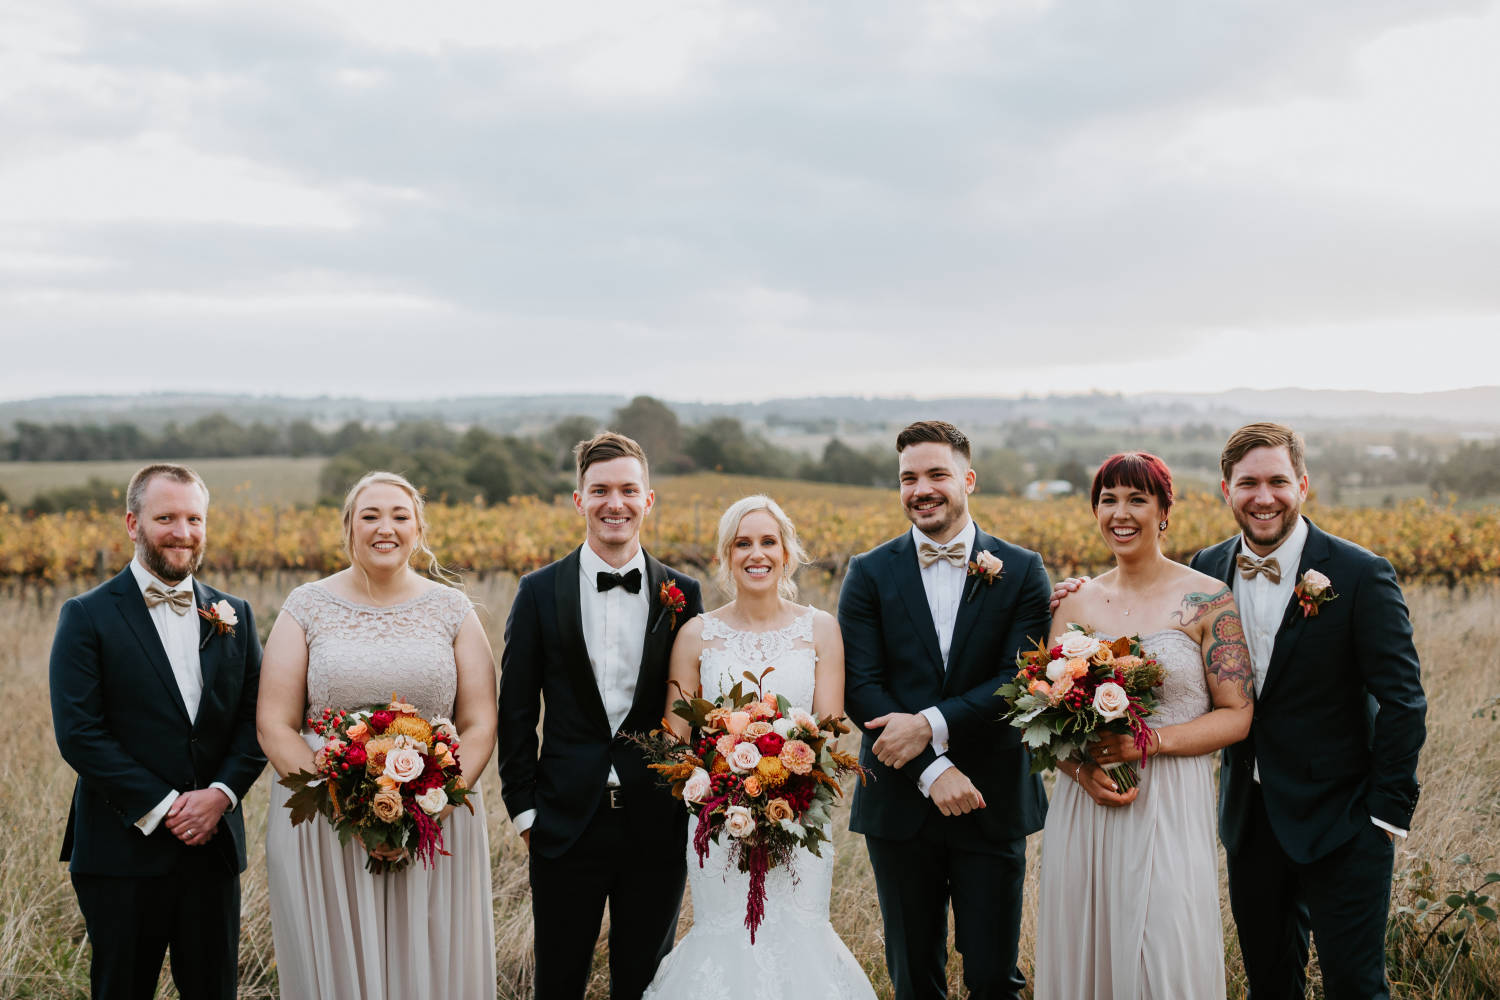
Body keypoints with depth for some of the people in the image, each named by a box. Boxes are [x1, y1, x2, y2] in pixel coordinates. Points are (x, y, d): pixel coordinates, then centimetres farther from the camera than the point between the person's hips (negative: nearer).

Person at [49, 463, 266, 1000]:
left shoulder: (234, 616, 9)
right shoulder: (88, 617, -3)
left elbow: (256, 716, 6)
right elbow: (79, 733, -11)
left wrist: (221, 793, -11)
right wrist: (162, 807, -14)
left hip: (214, 844, 3)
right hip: (124, 850, -3)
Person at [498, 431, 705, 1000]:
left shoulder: (682, 594, 2)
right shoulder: (540, 592, 0)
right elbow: (516, 710, 2)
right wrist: (523, 807, -1)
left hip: (657, 825, 1)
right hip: (567, 823, 0)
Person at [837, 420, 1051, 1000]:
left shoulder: (1021, 572, 1)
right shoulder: (870, 575, 2)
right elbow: (860, 687, -7)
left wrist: (932, 724, -20)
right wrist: (932, 771, -17)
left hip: (993, 805, -1)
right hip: (900, 804, 1)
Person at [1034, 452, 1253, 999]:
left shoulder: (1207, 600, -2)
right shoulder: (1075, 604, 8)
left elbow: (1237, 715, -3)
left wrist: (1150, 740, -16)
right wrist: (1081, 768, -9)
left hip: (1170, 812, -3)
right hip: (1083, 812, 3)